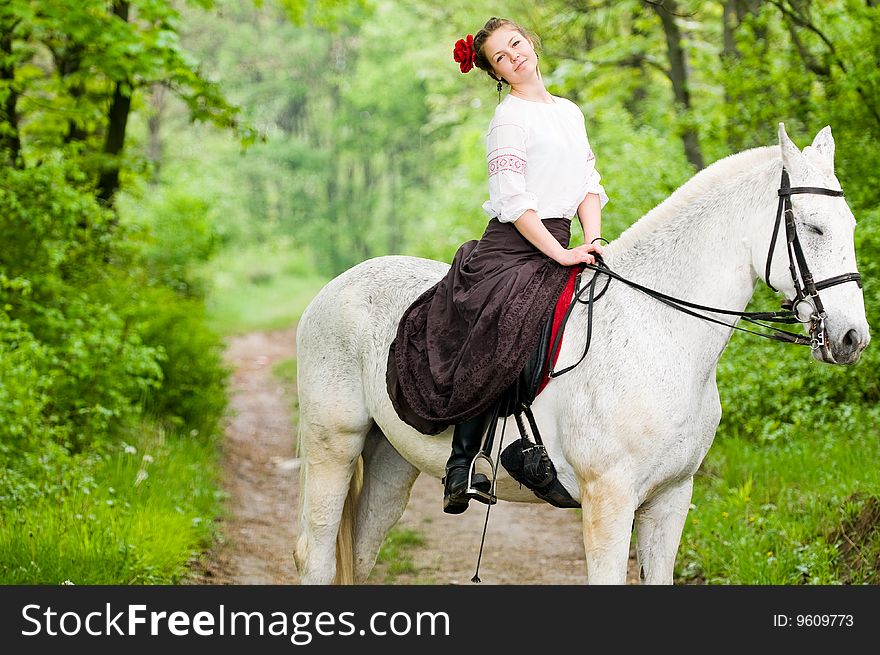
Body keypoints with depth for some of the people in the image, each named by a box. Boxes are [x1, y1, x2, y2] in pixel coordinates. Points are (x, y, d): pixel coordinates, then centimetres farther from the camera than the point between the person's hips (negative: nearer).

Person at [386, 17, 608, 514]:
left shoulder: (570, 112, 19)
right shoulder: (510, 117, -4)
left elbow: (589, 184, 14)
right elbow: (514, 202, -12)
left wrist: (593, 240, -4)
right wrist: (560, 254, -19)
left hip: (558, 250, 8)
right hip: (511, 249, -8)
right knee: (499, 343, -27)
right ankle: (463, 468, -24)